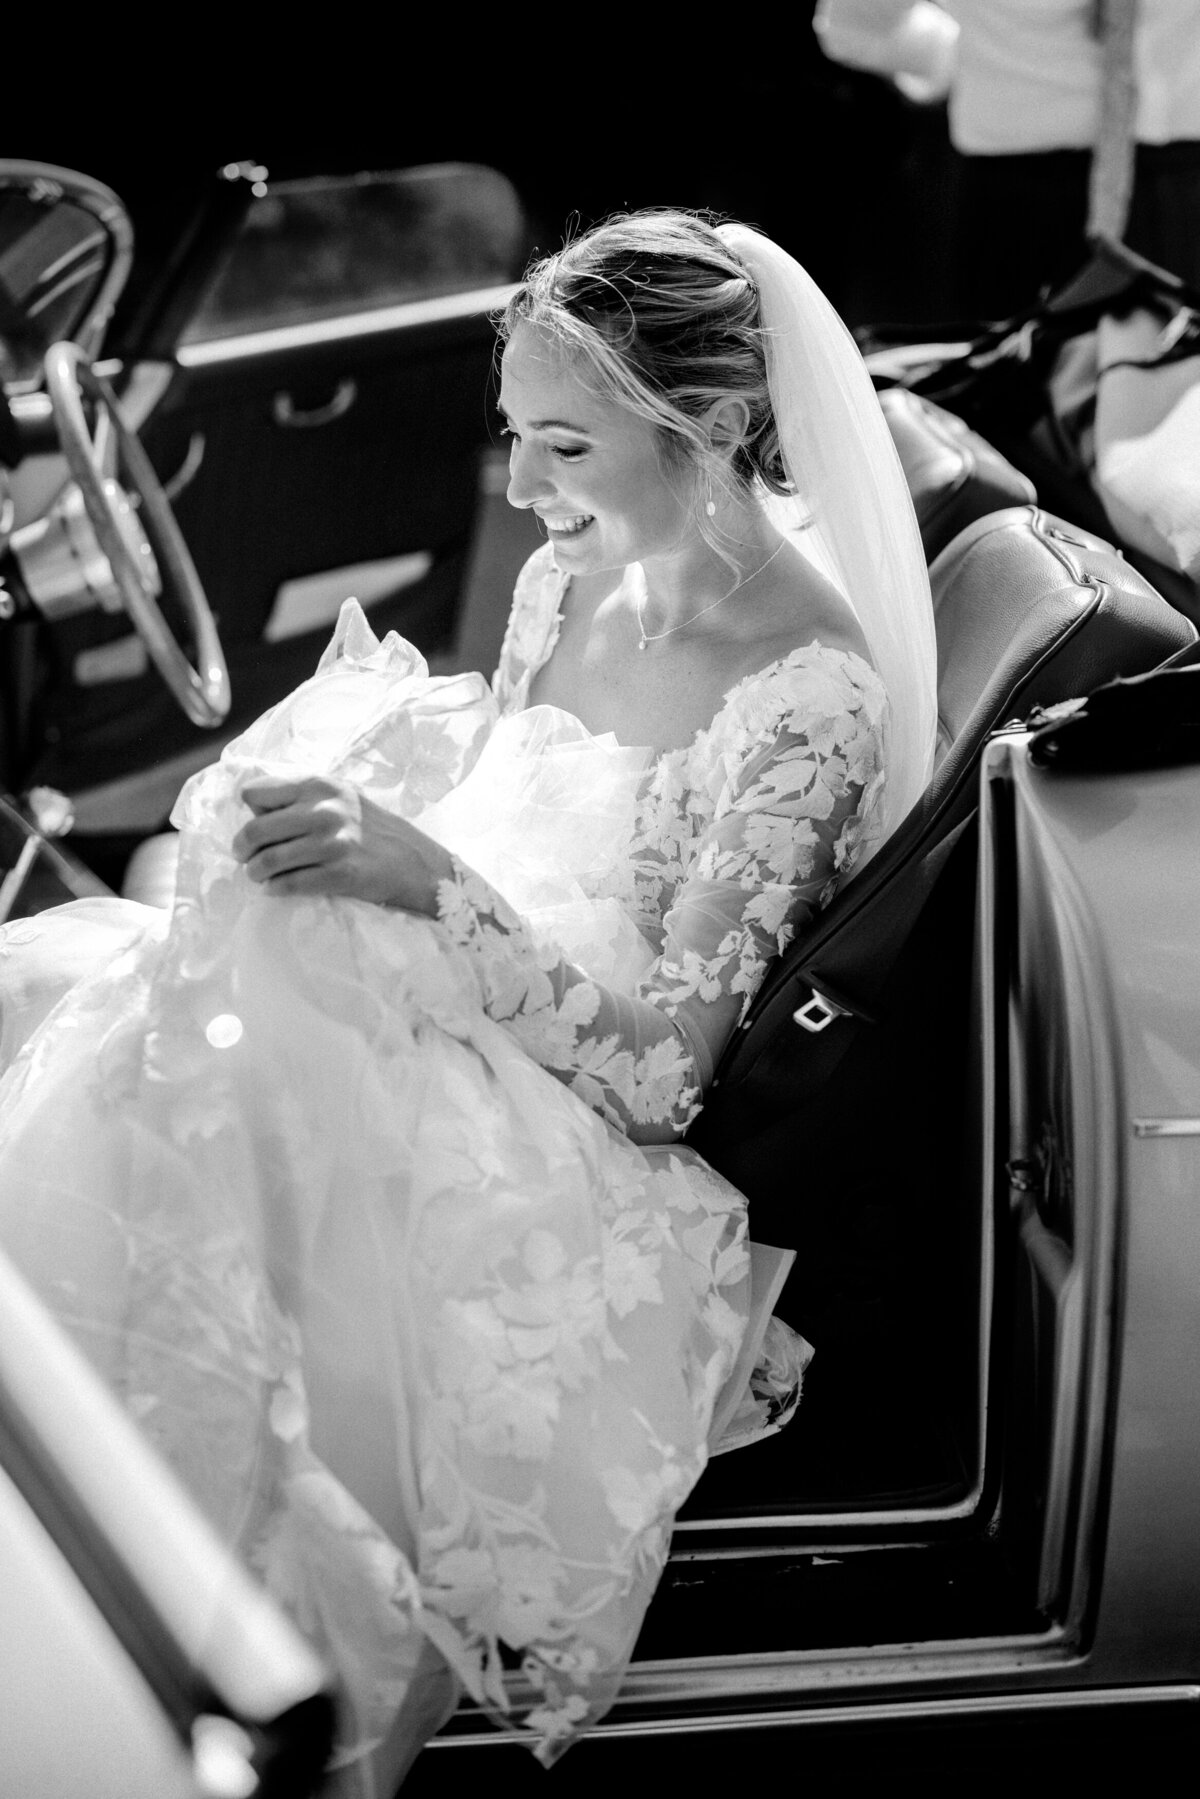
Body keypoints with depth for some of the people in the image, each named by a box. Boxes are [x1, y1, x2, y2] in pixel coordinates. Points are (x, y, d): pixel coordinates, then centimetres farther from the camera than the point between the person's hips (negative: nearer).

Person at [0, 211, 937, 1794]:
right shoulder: (572, 582, 8)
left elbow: (664, 1067, -18)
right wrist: (327, 808, -1)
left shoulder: (811, 694, -16)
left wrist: (422, 877, -24)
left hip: (608, 1168, -7)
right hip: (451, 1046, 8)